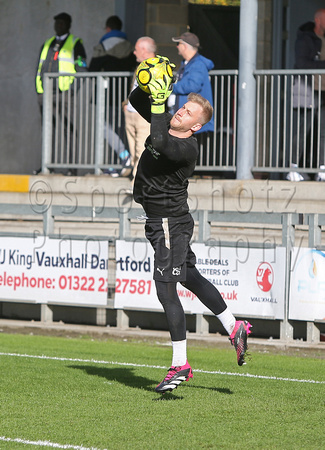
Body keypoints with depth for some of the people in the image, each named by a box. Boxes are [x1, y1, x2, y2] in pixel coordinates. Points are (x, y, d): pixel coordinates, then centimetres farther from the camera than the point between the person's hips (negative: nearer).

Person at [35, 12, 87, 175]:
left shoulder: (75, 44, 4)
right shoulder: (47, 44, 21)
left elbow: (81, 68, -1)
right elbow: (40, 68, 21)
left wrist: (72, 89, -12)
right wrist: (39, 91, 9)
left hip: (65, 93, -6)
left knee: (69, 130, -7)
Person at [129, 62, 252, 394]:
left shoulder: (186, 148, -22)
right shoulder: (168, 124, 3)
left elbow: (160, 145, -42)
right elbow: (136, 102, 11)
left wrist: (158, 105, -35)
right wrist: (148, 88, -10)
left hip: (171, 223, -10)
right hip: (160, 221, 10)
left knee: (165, 289, -11)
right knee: (189, 278, 22)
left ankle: (180, 365, -9)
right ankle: (234, 328, 33)